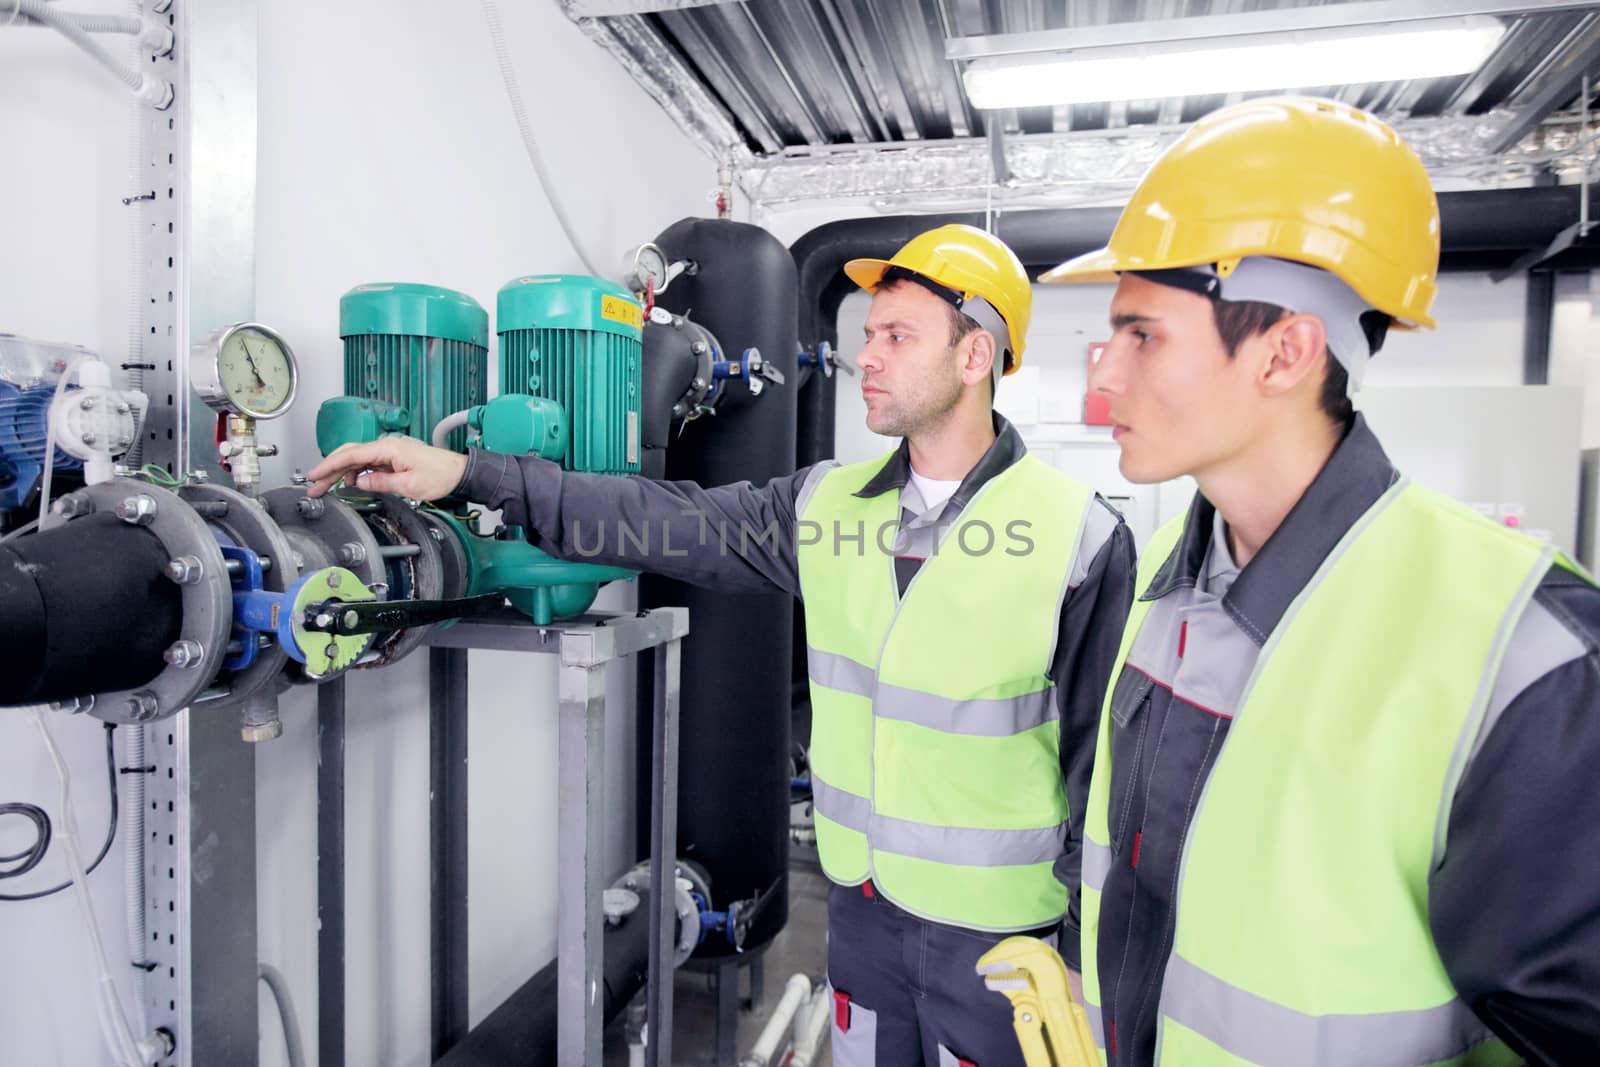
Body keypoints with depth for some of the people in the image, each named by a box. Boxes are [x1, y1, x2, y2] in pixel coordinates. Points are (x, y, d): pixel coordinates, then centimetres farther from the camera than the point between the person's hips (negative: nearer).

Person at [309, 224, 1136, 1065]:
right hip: (861, 903, 4)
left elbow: (1102, 756, -9)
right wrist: (469, 474, -10)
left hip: (995, 929, -3)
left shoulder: (1077, 534, -14)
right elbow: (659, 518, -5)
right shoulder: (824, 505, -3)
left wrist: (1087, 949, -4)